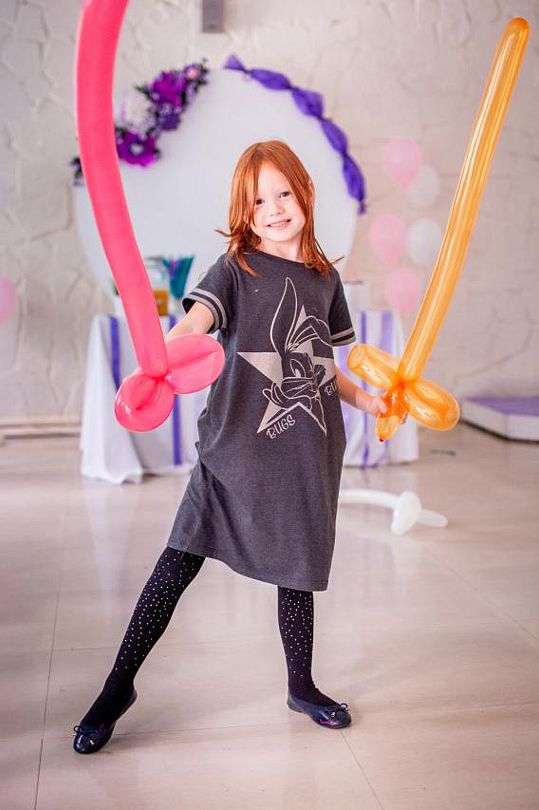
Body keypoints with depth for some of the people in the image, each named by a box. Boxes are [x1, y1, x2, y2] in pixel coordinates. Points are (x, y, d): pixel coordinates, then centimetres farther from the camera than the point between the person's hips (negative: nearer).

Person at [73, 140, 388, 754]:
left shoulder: (325, 277, 11)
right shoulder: (235, 269, -3)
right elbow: (194, 322, -23)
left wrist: (363, 397, 10)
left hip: (308, 449, 4)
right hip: (236, 442, -4)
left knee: (300, 565, 13)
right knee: (182, 558, -4)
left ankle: (301, 685, 33)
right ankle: (119, 684, 10)